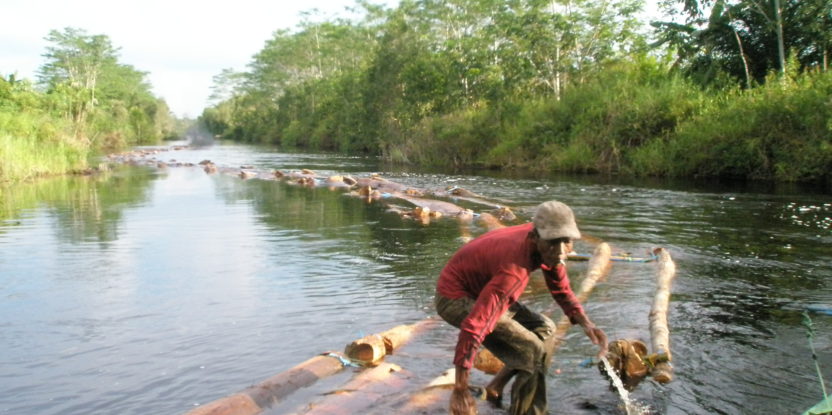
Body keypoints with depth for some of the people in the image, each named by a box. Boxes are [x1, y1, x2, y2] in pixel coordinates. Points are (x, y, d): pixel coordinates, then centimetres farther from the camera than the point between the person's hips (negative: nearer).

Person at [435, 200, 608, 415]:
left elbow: (561, 290, 7)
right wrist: (460, 391, -34)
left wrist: (586, 324, -9)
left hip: (480, 290, 9)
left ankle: (496, 388, 18)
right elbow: (473, 327, -39)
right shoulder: (515, 270, -36)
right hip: (455, 298, -9)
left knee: (544, 328, 13)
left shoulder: (548, 248, -11)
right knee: (532, 350, -17)